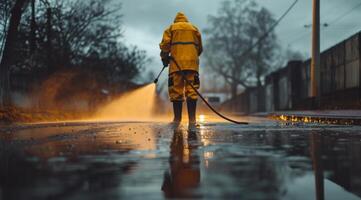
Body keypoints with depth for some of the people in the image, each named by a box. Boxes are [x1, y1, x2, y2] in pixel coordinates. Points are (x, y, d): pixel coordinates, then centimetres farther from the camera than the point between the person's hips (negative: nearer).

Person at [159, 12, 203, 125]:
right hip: (192, 63, 1)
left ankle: (177, 118, -1)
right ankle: (192, 118, -11)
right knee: (191, 90, -3)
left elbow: (165, 44, 2)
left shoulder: (171, 28, 16)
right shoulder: (194, 28, 22)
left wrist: (164, 58, 12)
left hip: (176, 62, -1)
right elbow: (200, 48, 18)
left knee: (176, 90, 0)